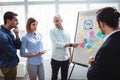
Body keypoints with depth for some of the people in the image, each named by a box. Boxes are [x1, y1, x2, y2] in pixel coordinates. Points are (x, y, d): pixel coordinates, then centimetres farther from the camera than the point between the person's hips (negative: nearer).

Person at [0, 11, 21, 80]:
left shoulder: (10, 32, 1)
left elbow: (18, 46, 3)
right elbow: (13, 53, -22)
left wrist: (17, 35, -13)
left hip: (13, 64, 9)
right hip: (8, 66, -9)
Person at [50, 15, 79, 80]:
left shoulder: (66, 31, 6)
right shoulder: (52, 31, -8)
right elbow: (56, 44, -20)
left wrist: (70, 55, 8)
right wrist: (71, 44, -20)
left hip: (66, 59, 4)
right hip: (56, 59, -4)